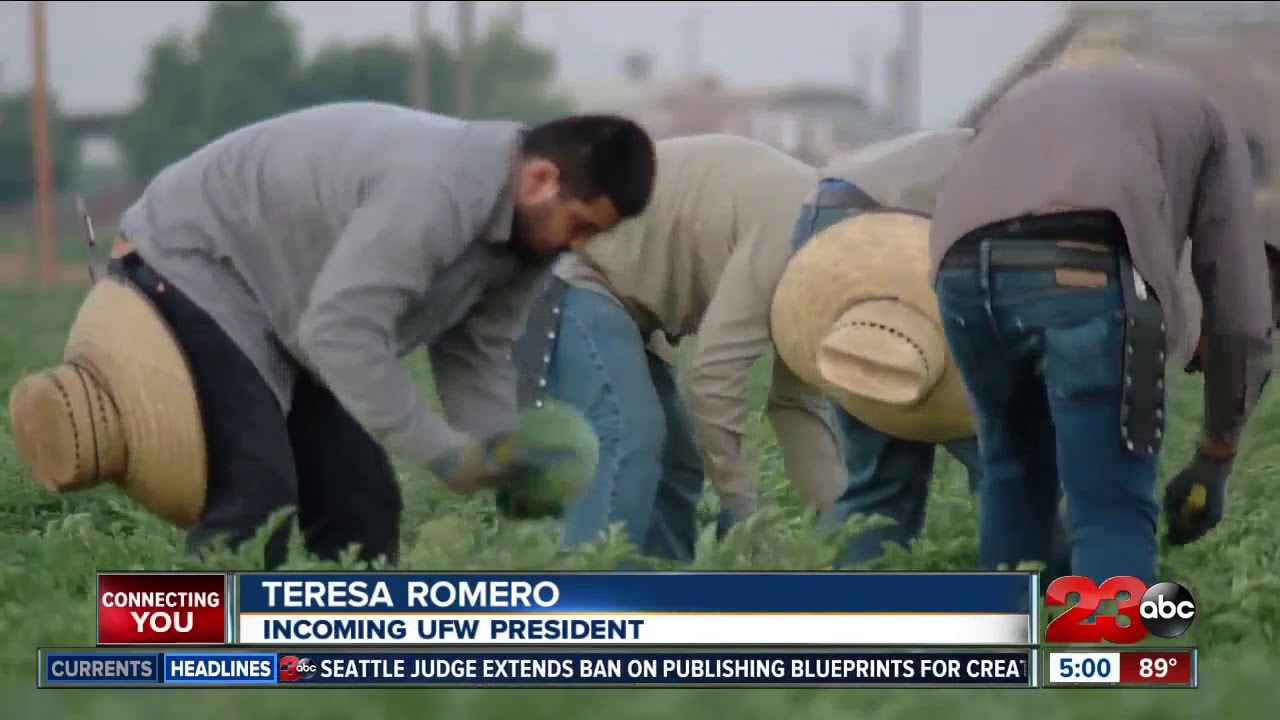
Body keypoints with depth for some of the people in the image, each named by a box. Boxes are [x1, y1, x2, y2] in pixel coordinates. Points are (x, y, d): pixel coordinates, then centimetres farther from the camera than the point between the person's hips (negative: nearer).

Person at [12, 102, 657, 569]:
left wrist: (511, 470, -11)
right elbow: (341, 333, -36)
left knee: (360, 502, 5)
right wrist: (446, 454, -31)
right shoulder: (436, 190, -34)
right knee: (257, 495, -21)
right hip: (189, 262, -10)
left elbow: (476, 357, 4)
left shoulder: (521, 231, -2)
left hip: (285, 303, 10)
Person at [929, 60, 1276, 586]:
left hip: (963, 265, 4)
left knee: (1014, 473, 26)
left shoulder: (1030, 95, 45)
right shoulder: (1204, 119, 33)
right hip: (1085, 269, -4)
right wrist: (1215, 461, 34)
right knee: (1114, 513, 1)